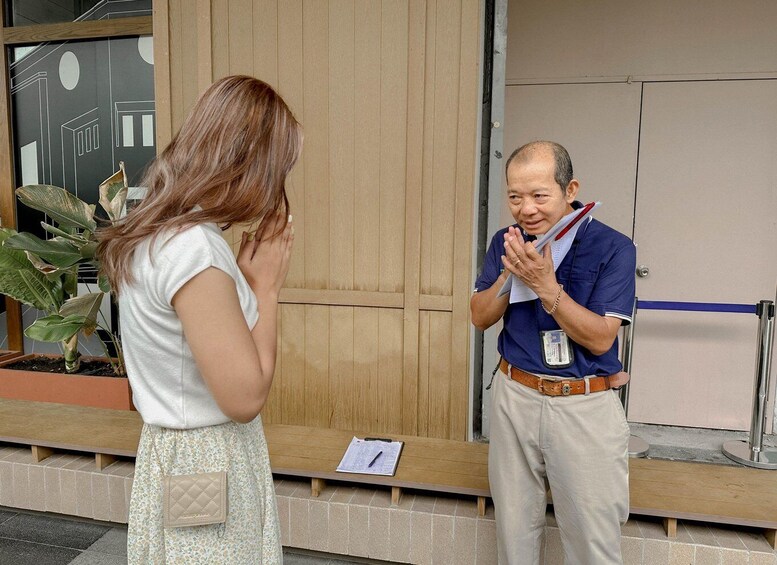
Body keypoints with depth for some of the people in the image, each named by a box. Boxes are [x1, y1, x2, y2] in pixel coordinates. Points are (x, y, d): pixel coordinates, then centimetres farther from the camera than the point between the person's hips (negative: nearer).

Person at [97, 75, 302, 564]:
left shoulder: (160, 233, 2)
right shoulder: (195, 248, -27)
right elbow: (246, 396, -24)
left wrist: (250, 277, -1)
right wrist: (267, 286, -16)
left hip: (177, 445, 9)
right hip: (207, 463, -9)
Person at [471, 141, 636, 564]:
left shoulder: (613, 248, -11)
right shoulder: (507, 243, 1)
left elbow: (600, 339, -16)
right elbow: (480, 317, 1)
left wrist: (546, 286, -27)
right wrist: (510, 274, -17)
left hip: (585, 406, -3)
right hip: (515, 397, 3)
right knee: (513, 528, 17)